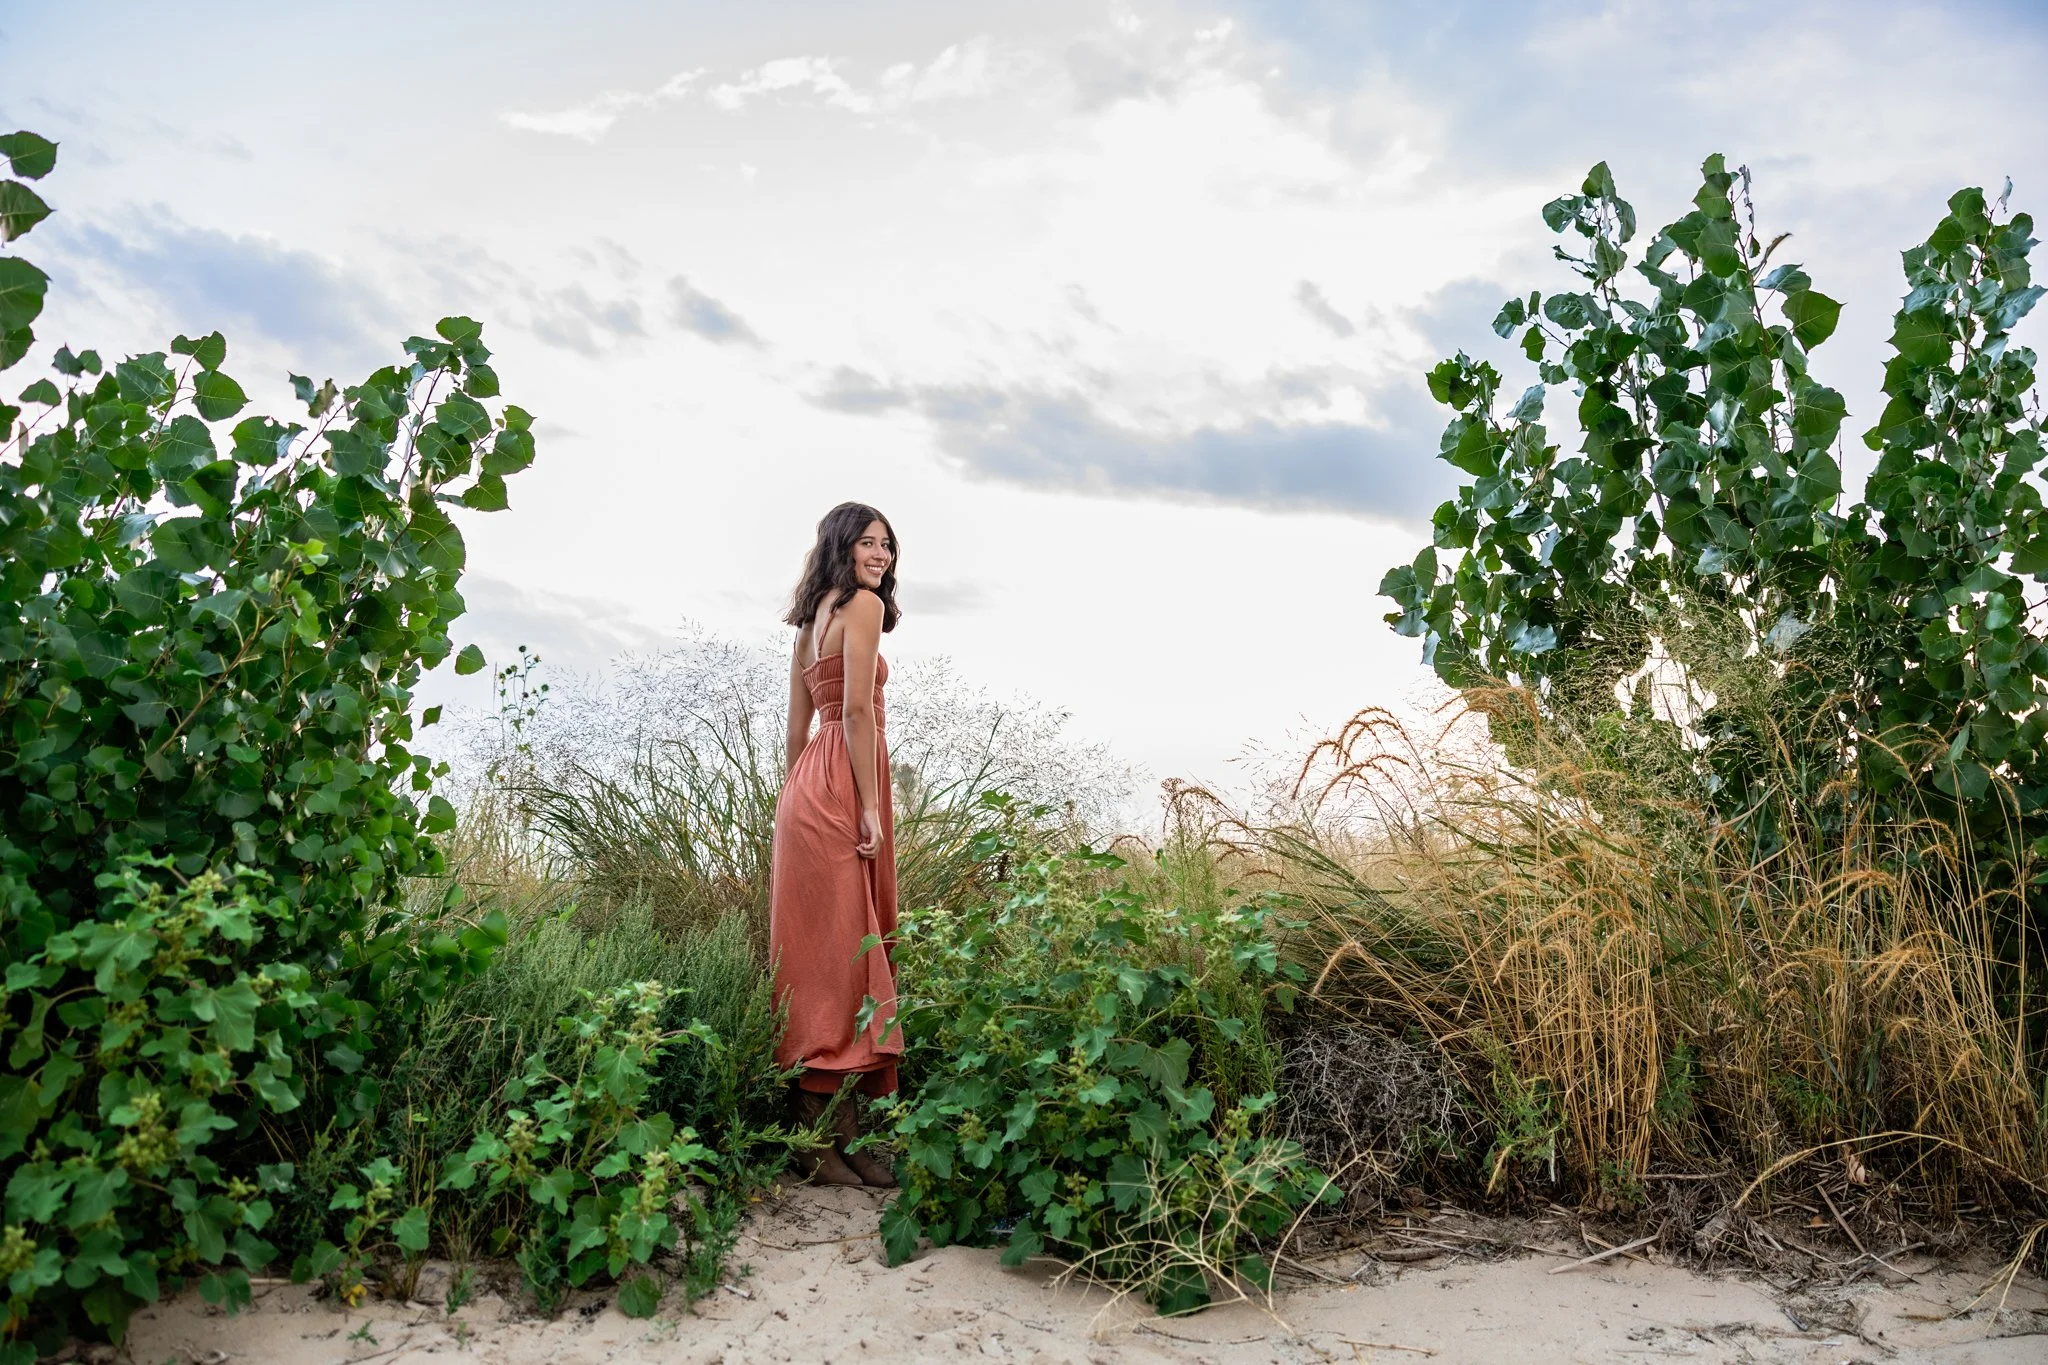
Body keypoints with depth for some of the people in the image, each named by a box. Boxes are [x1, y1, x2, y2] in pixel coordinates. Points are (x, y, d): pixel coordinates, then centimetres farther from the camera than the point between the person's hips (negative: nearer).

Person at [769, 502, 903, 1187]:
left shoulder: (814, 617, 21)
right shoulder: (863, 605, -5)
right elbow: (857, 708, -14)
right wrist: (870, 807, -15)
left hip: (812, 785, 9)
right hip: (841, 789, -9)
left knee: (828, 955, 8)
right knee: (838, 956, -7)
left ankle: (842, 1133, 12)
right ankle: (824, 1139, -3)